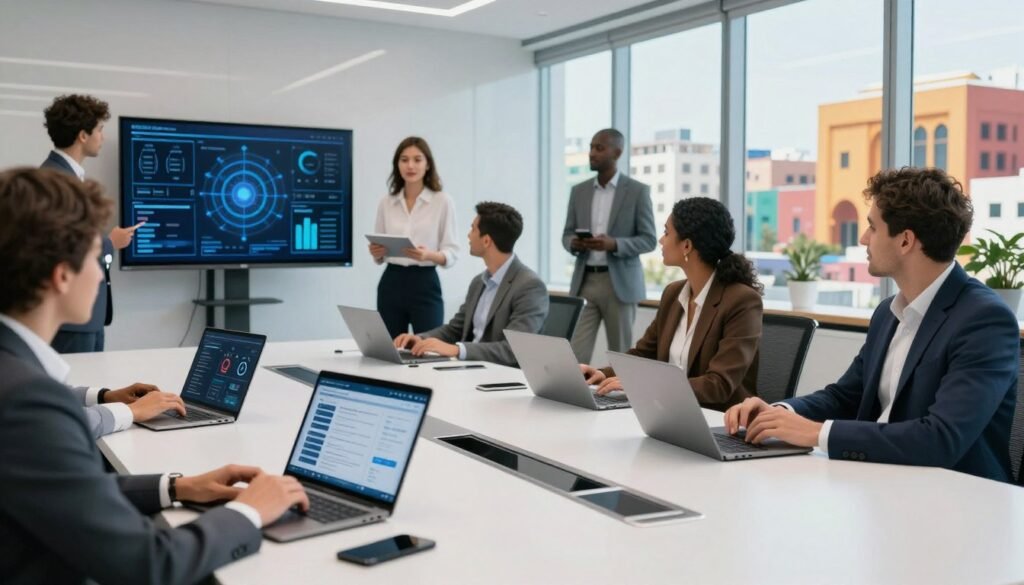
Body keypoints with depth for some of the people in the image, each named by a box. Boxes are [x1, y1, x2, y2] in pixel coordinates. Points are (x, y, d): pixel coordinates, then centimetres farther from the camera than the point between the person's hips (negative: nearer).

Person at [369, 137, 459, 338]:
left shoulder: (443, 201, -3)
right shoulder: (386, 203, 8)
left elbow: (451, 254, -5)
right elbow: (379, 257, 13)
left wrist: (428, 255, -24)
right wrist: (376, 252, -9)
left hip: (425, 284, -3)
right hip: (391, 284, 3)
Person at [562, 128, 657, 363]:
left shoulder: (638, 191, -2)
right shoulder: (579, 191, 10)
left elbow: (649, 240, -4)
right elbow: (567, 235, 13)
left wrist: (614, 244, -21)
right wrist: (574, 243, -11)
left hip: (619, 283, -3)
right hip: (584, 281, 3)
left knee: (620, 355, 5)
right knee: (575, 353, -4)